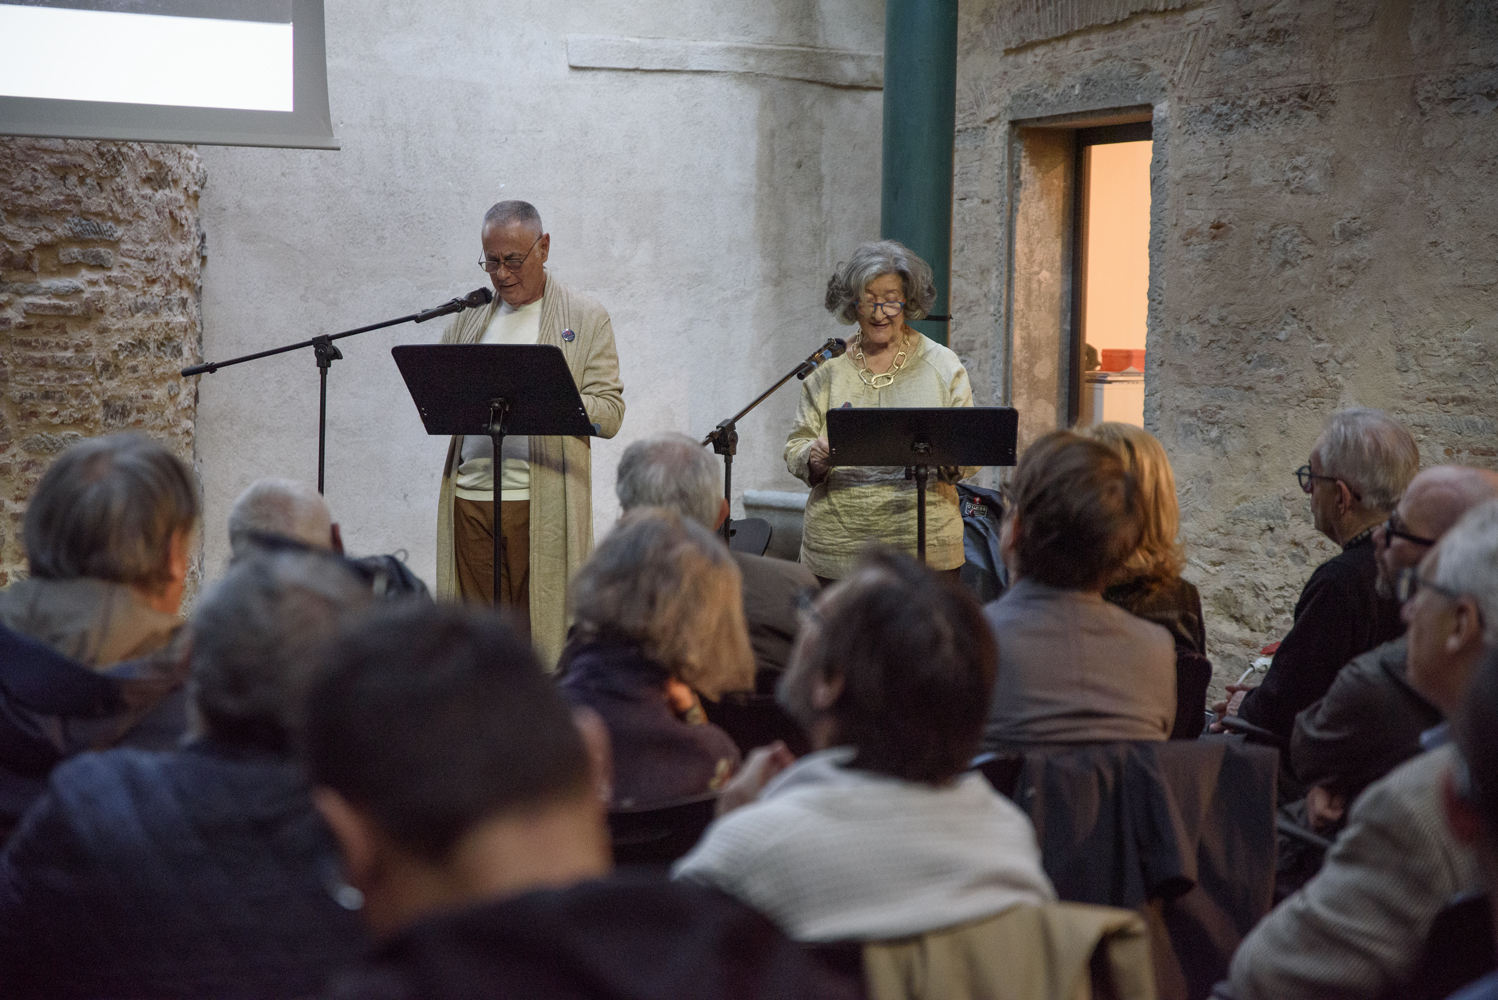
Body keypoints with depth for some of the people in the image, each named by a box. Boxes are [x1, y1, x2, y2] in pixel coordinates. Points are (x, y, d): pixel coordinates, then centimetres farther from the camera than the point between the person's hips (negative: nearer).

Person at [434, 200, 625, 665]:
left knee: (539, 633, -4)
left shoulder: (587, 318, 6)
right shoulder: (469, 316, 18)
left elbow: (610, 412, 0)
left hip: (543, 504, -3)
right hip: (469, 498, 3)